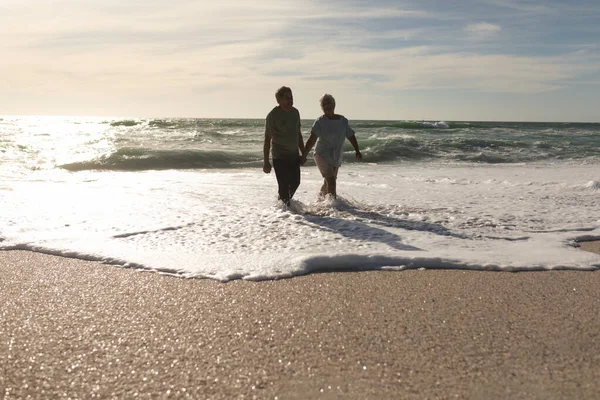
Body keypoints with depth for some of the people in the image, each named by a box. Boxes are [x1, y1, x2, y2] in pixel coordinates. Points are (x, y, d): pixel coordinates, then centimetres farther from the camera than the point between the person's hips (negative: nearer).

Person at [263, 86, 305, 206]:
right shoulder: (273, 115, -13)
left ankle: (286, 199, 38)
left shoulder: (295, 112, 7)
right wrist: (266, 161, -15)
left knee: (295, 182, 14)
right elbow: (267, 139, -13)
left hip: (294, 155, 7)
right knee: (284, 185, -7)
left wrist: (304, 154, 17)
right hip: (279, 157, -6)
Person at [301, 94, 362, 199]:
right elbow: (312, 140, -18)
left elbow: (351, 136, 8)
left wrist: (357, 151, 0)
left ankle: (321, 197, 39)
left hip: (336, 158, 5)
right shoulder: (320, 121, -11)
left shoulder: (343, 120, 3)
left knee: (328, 182, 15)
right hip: (322, 155, -5)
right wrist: (304, 156, -23)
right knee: (331, 181, -16)